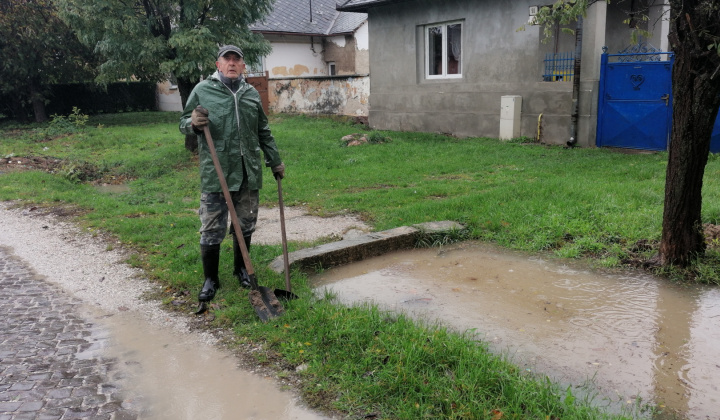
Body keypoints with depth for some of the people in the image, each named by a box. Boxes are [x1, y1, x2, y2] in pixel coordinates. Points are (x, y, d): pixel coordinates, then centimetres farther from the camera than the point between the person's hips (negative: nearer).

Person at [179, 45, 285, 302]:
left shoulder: (252, 94, 13)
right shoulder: (202, 90, 1)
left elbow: (263, 132, 20)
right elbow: (183, 124, 6)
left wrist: (275, 161, 21)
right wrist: (194, 124, -17)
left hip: (248, 174, 4)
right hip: (214, 173, -3)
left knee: (246, 225, 14)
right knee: (211, 230, 2)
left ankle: (241, 269, 33)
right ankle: (210, 279, 17)